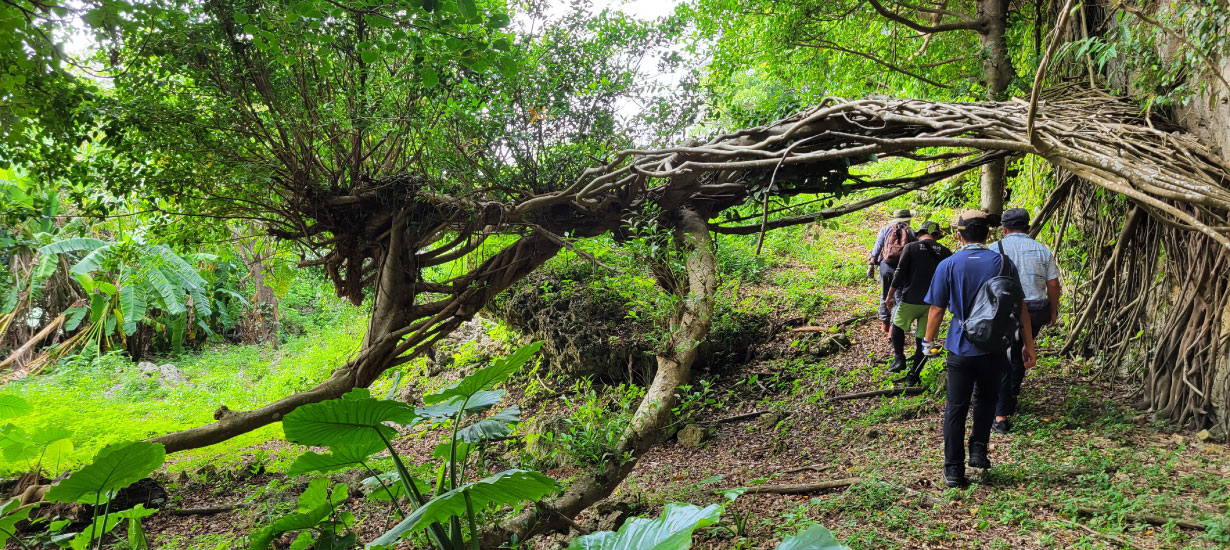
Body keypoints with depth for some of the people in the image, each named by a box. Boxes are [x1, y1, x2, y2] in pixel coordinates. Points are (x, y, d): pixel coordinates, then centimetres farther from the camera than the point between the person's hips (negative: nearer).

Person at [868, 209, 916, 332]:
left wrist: (871, 266, 7)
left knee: (885, 296, 18)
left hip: (886, 266, 1)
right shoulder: (911, 233, 6)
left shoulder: (886, 229, 7)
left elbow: (876, 249, 3)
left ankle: (885, 323, 28)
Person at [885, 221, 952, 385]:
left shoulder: (911, 248, -5)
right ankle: (913, 375, 10)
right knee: (923, 338, 9)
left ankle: (899, 358, 7)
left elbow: (899, 274, -8)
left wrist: (890, 296, 0)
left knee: (898, 326, 21)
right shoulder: (945, 252, 5)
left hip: (910, 300, -3)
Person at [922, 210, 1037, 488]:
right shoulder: (1003, 263, 0)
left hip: (961, 348, -1)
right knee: (986, 399, 24)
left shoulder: (948, 265, -5)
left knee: (956, 408, 6)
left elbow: (937, 309, -3)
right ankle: (979, 450, 15)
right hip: (995, 348, 2)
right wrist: (1028, 345, 10)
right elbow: (1020, 307, 2)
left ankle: (954, 470, 7)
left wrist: (928, 342, 11)